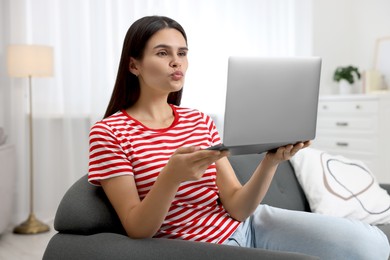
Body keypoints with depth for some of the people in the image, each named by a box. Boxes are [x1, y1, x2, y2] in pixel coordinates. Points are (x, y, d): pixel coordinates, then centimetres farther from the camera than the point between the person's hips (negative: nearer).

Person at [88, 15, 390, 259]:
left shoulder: (200, 121, 7)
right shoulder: (108, 133, -6)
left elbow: (236, 208, -3)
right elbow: (137, 229, -14)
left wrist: (271, 160, -21)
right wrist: (172, 176, -32)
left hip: (248, 224, 5)